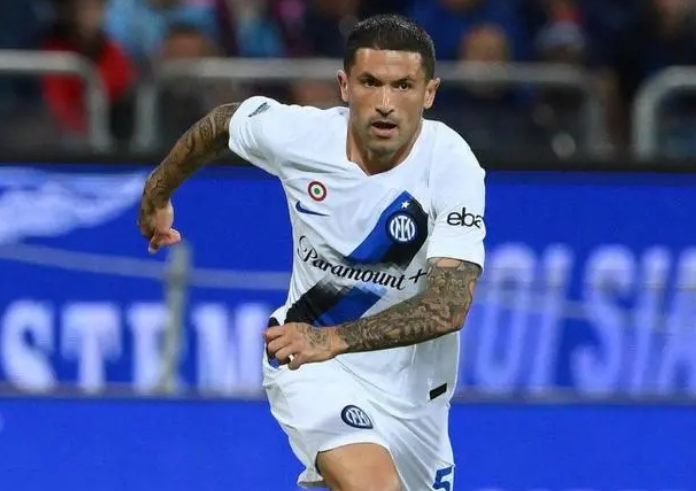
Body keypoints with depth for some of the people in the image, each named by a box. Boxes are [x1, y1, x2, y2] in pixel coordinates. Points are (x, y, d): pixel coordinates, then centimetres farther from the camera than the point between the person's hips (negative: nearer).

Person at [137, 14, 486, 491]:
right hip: (306, 357, -1)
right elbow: (220, 123, 7)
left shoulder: (453, 167, -24)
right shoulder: (293, 132, -17)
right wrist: (158, 194, 24)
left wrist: (334, 339, -47)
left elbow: (450, 306, -34)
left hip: (412, 380, 1)